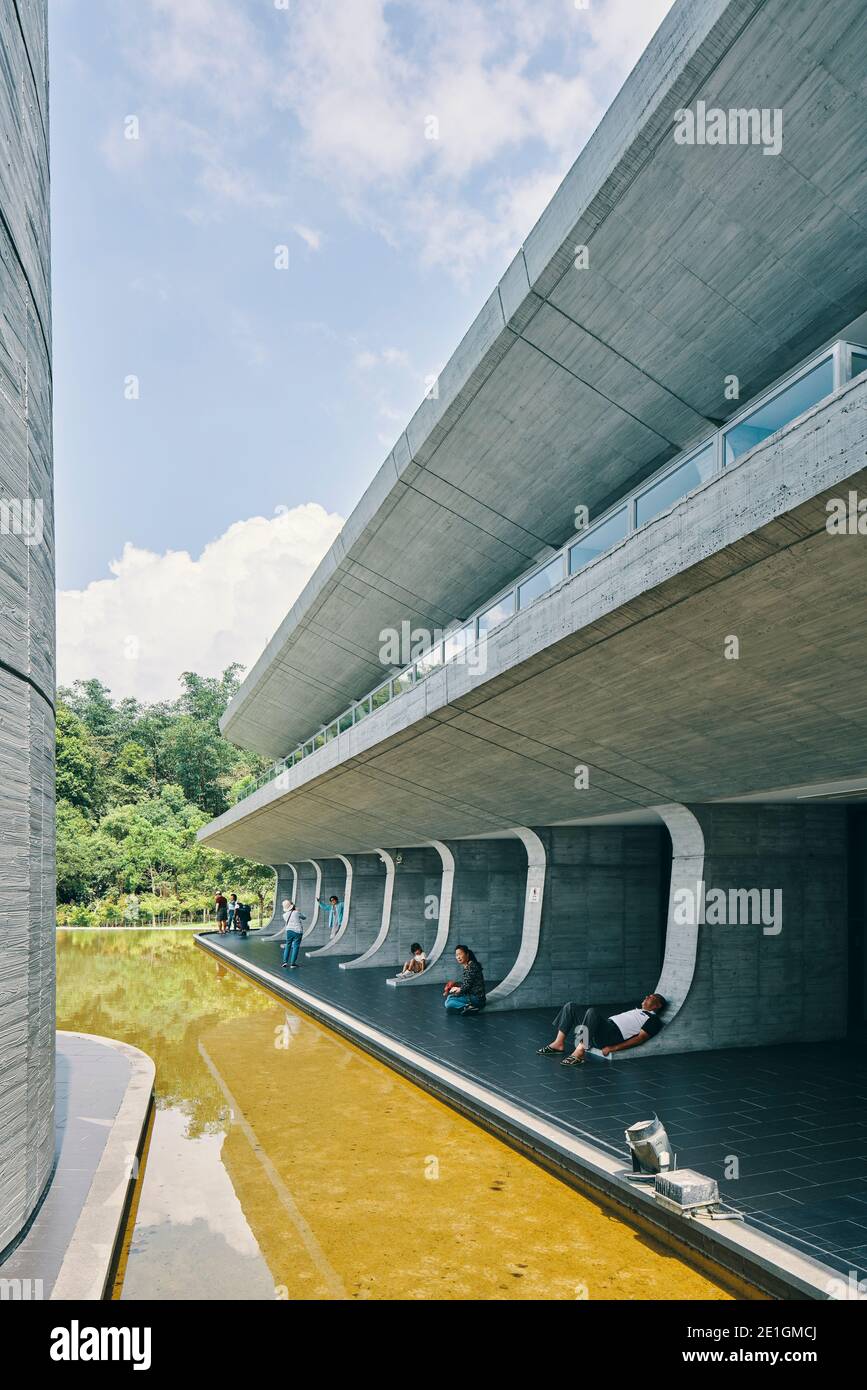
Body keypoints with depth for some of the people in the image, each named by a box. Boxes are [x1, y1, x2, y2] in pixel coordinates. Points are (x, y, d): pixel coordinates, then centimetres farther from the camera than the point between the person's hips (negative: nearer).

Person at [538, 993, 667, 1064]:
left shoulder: (654, 1020, 5)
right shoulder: (636, 1010, 35)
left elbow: (641, 1038, -9)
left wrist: (613, 1048, -19)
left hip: (613, 1036, -9)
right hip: (606, 1024, 9)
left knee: (593, 1012, -37)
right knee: (571, 1007, 2)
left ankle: (580, 1052, -34)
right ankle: (559, 1044, 0)